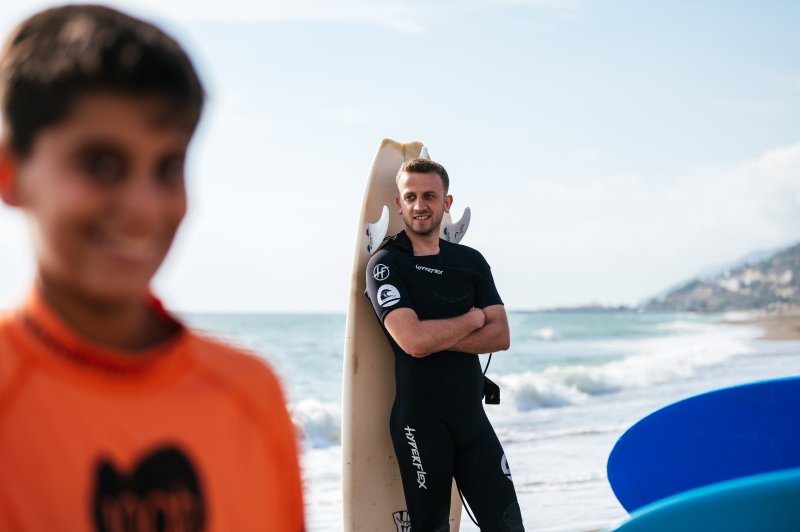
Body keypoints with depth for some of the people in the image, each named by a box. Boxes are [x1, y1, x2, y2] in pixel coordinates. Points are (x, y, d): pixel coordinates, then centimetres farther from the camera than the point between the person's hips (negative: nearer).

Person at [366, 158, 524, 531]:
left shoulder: (471, 262, 13)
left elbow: (500, 336, 2)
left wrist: (438, 339, -12)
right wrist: (474, 319, -3)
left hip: (472, 414, 5)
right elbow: (413, 340, -18)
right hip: (420, 420, -5)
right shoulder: (386, 264, -3)